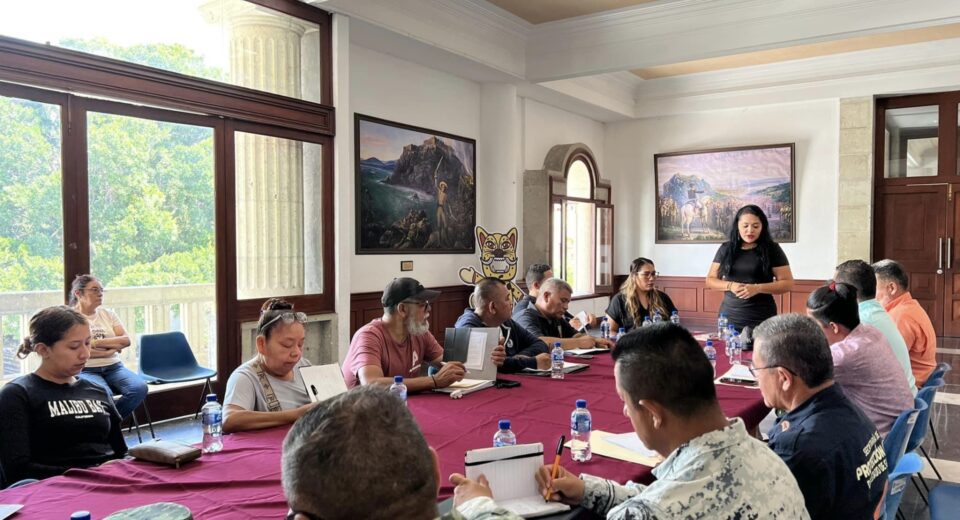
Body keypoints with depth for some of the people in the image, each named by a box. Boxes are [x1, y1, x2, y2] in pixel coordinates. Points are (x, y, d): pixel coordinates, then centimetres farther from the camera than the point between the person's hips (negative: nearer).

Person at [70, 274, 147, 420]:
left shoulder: (108, 314, 13)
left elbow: (126, 340, 3)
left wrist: (96, 343, -9)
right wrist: (111, 349, -6)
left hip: (114, 367, 5)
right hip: (86, 370, -5)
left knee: (140, 388, -24)